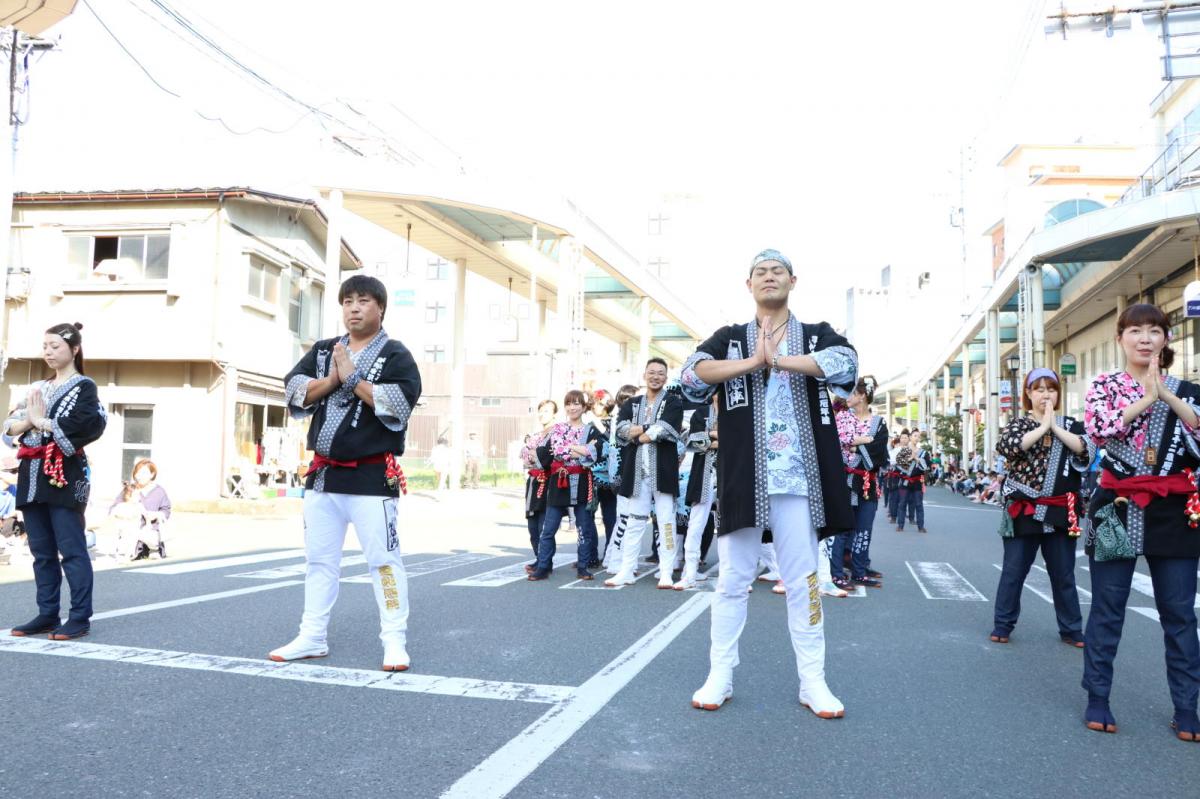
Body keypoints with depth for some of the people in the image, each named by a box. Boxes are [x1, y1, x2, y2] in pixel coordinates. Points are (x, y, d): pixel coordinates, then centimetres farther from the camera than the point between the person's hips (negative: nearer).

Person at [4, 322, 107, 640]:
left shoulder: (83, 387, -2)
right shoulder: (36, 388, 18)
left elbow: (86, 426, -19)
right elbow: (9, 428, 11)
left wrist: (42, 421, -10)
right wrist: (29, 420, -10)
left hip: (64, 477, -7)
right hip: (32, 477, 7)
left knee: (71, 549, -5)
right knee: (41, 550, 10)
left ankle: (80, 617, -1)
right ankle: (47, 614, 18)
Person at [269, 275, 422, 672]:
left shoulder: (395, 354, -5)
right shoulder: (323, 350, 12)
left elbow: (399, 406, -19)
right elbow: (294, 394, 2)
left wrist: (353, 376, -16)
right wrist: (332, 379, -12)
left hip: (371, 476, -6)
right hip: (323, 473, 6)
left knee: (383, 559, -4)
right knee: (318, 558, 13)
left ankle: (394, 641, 5)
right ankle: (312, 637, 25)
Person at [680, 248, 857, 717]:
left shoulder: (817, 336, 10)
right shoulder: (729, 338, 11)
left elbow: (845, 363, -14)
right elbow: (692, 374, -9)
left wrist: (776, 359, -15)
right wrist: (753, 360, -15)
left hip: (797, 479, 0)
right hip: (743, 478, 0)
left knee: (803, 580, 6)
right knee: (733, 579, 6)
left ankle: (812, 681, 15)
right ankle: (719, 676, 16)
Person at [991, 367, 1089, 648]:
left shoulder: (1070, 424, 7)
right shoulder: (1018, 424, 3)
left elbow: (1086, 450, -11)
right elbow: (1006, 447, -18)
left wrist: (1055, 427, -14)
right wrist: (1043, 427, -16)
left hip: (1060, 511, 1)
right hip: (1024, 509, -1)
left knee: (1063, 574, 10)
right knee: (1013, 571, 4)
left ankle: (1071, 629, 22)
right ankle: (1003, 625, 14)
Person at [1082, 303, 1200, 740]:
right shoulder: (1103, 385, 3)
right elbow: (1098, 429, -15)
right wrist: (1148, 397, -16)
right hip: (1117, 506, -2)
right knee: (1107, 609, 4)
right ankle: (1097, 700, 14)